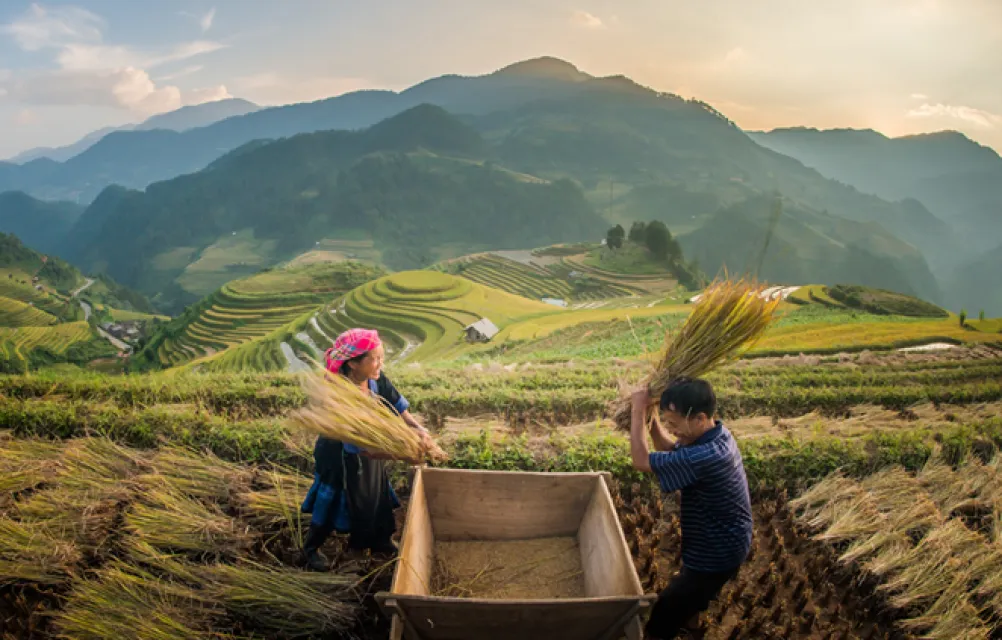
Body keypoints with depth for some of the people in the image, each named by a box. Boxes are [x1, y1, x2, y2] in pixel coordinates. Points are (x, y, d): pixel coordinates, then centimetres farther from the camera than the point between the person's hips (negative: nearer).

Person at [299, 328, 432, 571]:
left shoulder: (377, 380, -18)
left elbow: (397, 407, -5)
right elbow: (362, 448, -36)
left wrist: (417, 427, -24)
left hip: (370, 454, 6)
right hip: (341, 460, -6)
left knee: (378, 496, 20)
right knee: (334, 505, 12)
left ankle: (379, 542, 44)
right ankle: (310, 549, 37)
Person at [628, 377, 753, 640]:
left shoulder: (705, 457, -39)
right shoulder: (716, 434, -9)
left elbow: (641, 460, -29)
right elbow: (670, 450, 7)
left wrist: (638, 410, -21)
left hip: (716, 553, -9)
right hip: (722, 543, 9)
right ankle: (693, 606, 62)